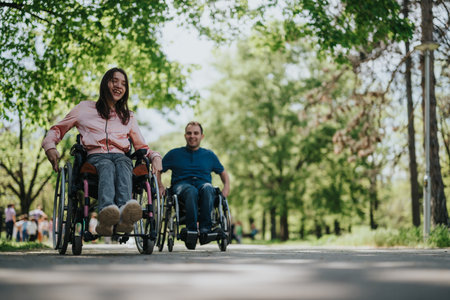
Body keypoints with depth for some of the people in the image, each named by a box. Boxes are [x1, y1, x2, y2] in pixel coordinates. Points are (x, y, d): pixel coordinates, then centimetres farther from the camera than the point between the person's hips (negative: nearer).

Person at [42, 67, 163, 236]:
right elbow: (57, 129, 26)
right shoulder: (85, 108, 23)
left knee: (122, 166, -38)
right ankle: (106, 212, -71)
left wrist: (155, 157, 5)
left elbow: (141, 146, 29)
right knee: (107, 167, -40)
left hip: (121, 157, 2)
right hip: (96, 157, -1)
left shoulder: (128, 116, 30)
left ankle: (124, 213, -70)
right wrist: (50, 147, 3)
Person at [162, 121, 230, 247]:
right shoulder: (174, 154, 19)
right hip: (181, 186, -1)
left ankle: (205, 230, -43)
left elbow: (223, 173, 31)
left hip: (203, 185, 1)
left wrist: (226, 187, 9)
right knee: (191, 190, -39)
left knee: (207, 188, -37)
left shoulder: (209, 155, 24)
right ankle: (191, 230, -44)